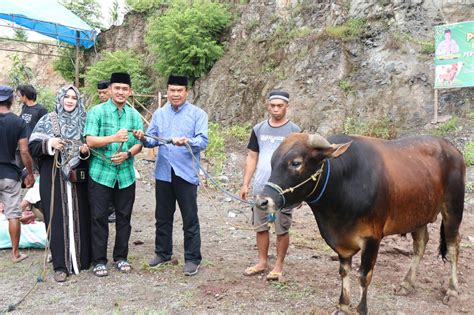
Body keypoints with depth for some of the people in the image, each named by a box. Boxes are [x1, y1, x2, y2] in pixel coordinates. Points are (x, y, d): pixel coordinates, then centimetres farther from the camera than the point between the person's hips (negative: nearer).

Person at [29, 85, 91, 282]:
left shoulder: (84, 122, 8)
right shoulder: (47, 121, 4)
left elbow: (91, 147, 13)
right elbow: (32, 147, 0)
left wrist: (85, 151, -9)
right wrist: (49, 143, -18)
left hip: (77, 179, 2)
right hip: (53, 179, -1)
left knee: (79, 218, 5)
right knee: (58, 220, 0)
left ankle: (81, 258, 19)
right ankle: (61, 265, 7)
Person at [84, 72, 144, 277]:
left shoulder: (134, 115, 8)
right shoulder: (97, 111, -3)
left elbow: (140, 143, 6)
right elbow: (90, 140, -12)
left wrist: (127, 154, -13)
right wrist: (114, 138, -26)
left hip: (126, 174, 4)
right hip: (101, 173, -3)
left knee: (124, 218, 10)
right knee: (99, 218, 3)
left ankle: (121, 257, 25)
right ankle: (99, 260, 14)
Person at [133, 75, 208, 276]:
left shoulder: (198, 114, -3)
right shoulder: (159, 114, 11)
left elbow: (203, 141, -14)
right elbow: (153, 140, 7)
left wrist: (187, 141, -33)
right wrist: (144, 138, -15)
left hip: (186, 174, -4)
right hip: (163, 173, 4)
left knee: (190, 218, 2)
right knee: (162, 217, 15)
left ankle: (192, 258, 13)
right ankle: (163, 253, 30)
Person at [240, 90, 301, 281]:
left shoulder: (294, 131, -1)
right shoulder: (259, 129, 9)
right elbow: (252, 158, 12)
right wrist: (245, 184, 7)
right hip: (260, 188, 4)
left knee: (281, 230, 3)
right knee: (260, 227, 11)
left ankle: (279, 266, 17)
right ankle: (262, 262, 25)